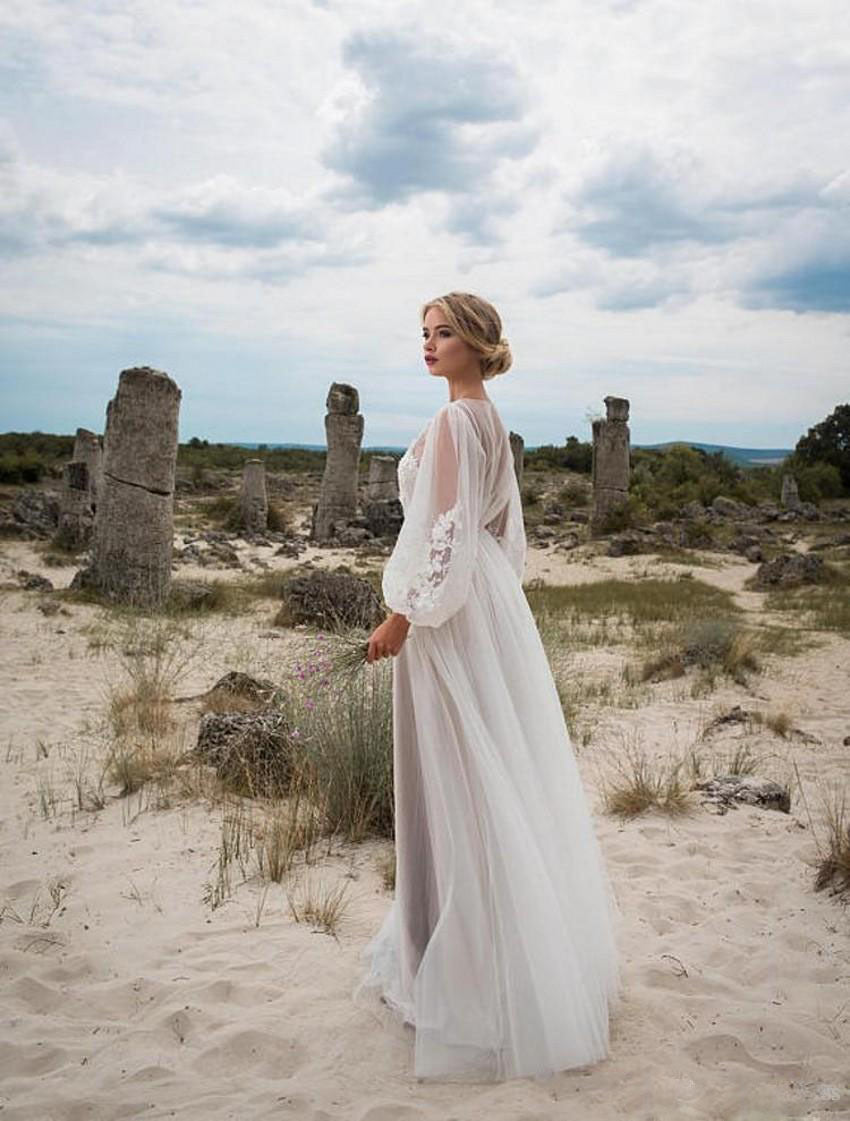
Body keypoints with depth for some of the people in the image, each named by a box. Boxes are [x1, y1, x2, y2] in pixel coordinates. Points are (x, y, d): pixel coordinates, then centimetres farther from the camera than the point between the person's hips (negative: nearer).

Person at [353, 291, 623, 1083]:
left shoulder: (454, 419, -16)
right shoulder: (489, 419, 12)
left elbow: (448, 532, -21)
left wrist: (403, 616, -18)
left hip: (450, 610, -10)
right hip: (487, 599, 10)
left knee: (461, 781, -2)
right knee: (501, 770, 16)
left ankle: (470, 971, 11)